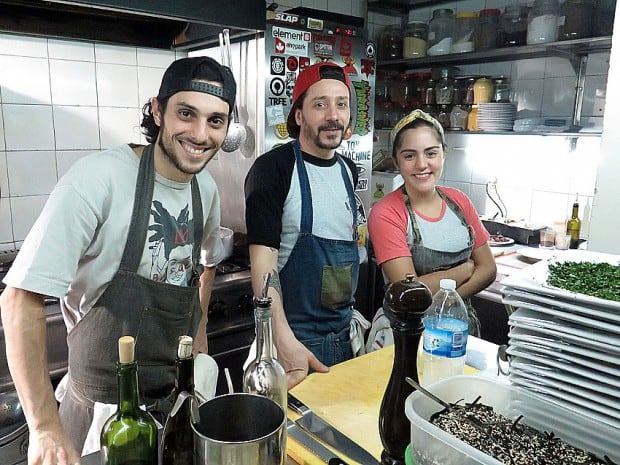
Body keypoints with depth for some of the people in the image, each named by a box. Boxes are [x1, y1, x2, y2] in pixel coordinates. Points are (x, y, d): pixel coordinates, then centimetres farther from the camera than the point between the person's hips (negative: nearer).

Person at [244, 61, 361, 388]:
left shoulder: (349, 170, 6)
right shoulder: (273, 169, -15)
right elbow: (263, 260, -22)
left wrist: (351, 314, 15)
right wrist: (285, 342, -32)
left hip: (344, 331, 7)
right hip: (294, 335, -7)